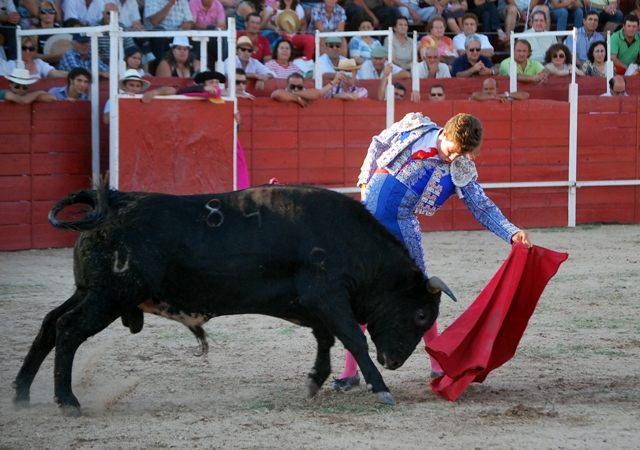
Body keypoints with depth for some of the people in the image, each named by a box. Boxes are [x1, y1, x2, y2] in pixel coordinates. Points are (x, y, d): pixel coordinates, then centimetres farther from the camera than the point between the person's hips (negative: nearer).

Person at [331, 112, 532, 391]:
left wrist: (513, 233, -17)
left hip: (401, 224, 0)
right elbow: (378, 145, 13)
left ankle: (439, 365, 15)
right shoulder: (413, 127, -3)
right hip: (368, 210, 0)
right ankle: (350, 371, 3)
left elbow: (483, 208, -3)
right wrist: (365, 180, 8)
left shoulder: (462, 171, -4)